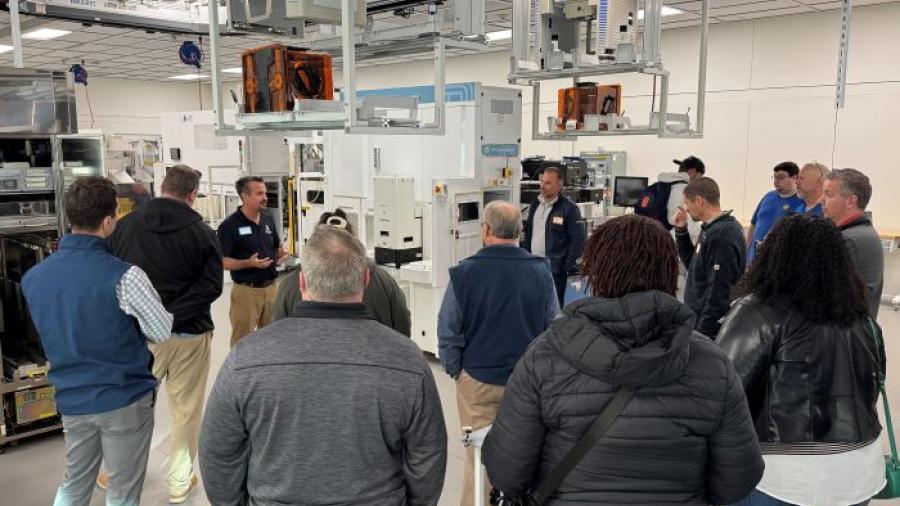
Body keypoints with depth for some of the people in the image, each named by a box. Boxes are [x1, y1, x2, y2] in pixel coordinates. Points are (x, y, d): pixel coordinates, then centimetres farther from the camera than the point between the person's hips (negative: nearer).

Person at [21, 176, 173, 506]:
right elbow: (163, 333, -12)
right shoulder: (123, 276, -22)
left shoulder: (32, 278, -2)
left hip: (71, 400, 5)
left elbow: (56, 331, 11)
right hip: (124, 399, -5)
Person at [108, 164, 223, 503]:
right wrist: (172, 315, -13)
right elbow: (211, 286, -13)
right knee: (185, 411, 11)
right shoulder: (202, 232, -9)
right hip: (189, 335, -2)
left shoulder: (126, 225, -3)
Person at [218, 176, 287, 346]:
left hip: (271, 287, 6)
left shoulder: (268, 220, 7)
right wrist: (249, 263, -26)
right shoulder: (229, 225, -12)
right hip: (246, 290, -6)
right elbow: (222, 262, -13)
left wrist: (281, 255, -4)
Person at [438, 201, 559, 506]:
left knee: (480, 456, 12)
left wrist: (454, 370, 7)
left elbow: (448, 331, -8)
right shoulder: (541, 271, -6)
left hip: (478, 379, -1)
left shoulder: (464, 273, -13)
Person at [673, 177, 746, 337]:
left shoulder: (721, 236, -20)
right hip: (698, 318, 9)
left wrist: (703, 331, -20)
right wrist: (681, 231, 8)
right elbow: (694, 265, 19)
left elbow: (719, 292, -22)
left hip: (710, 326, -9)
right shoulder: (711, 229, 7)